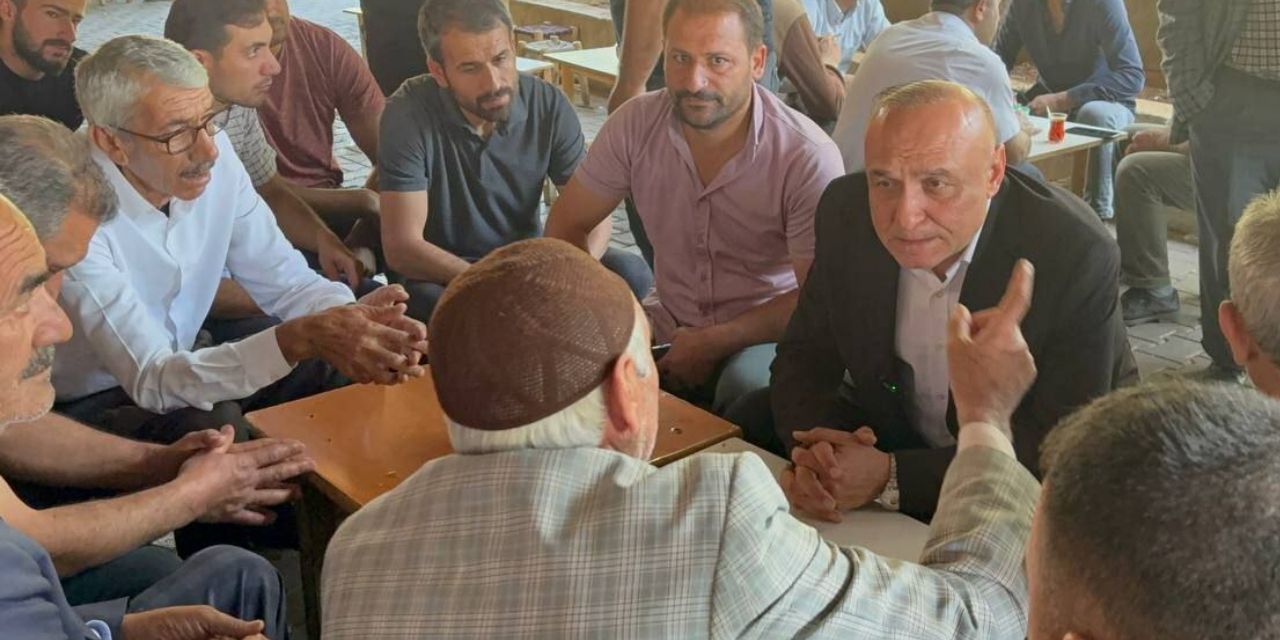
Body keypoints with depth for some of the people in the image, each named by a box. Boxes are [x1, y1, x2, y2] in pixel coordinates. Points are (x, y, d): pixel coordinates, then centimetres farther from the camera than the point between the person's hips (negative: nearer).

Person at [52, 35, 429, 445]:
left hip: (178, 367, 6)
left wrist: (354, 317, -29)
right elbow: (153, 382, -31)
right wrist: (299, 339, -43)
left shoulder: (216, 156, -12)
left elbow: (287, 281, -6)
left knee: (342, 378, -10)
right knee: (219, 432, -33)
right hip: (82, 407, -6)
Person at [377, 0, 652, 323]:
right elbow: (402, 248, -23)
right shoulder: (409, 113, -20)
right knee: (424, 299, -37)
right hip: (443, 272, -3)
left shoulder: (549, 105, -11)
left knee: (631, 273, -21)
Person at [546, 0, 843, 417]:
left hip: (763, 336, -3)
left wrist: (714, 344, -21)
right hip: (667, 324, 4)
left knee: (749, 386, -35)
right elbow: (566, 226, 1)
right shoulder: (636, 124, -9)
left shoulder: (809, 158, -20)